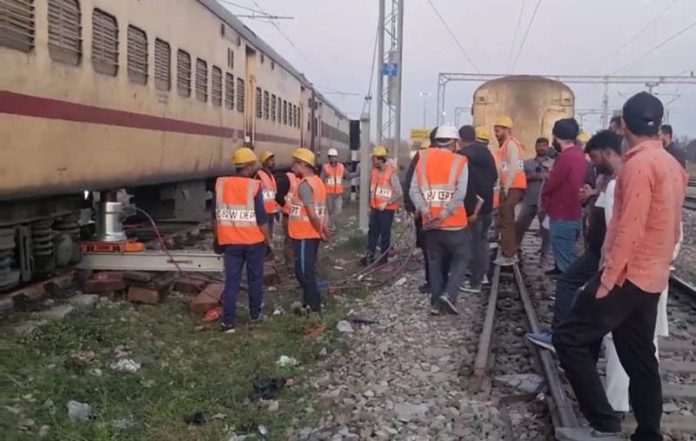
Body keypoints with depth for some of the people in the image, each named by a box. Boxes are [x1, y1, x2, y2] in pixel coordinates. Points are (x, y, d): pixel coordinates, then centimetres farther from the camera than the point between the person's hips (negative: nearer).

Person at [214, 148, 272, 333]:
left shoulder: (220, 184, -2)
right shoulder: (254, 186, -14)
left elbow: (217, 215, 5)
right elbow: (261, 218, -12)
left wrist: (218, 238, 16)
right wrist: (268, 240, 0)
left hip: (230, 241, 3)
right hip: (254, 241, -2)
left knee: (231, 281, 5)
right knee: (255, 279, 15)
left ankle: (228, 322, 1)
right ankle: (255, 314, 27)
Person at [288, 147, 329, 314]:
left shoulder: (305, 184, -19)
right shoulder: (317, 181, 11)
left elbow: (312, 214, -23)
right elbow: (320, 209, 10)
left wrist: (320, 232, -11)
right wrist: (323, 229, 8)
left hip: (305, 235, -10)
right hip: (311, 234, 10)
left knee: (304, 272, -1)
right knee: (308, 271, 17)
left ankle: (313, 307, 6)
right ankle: (310, 304, 25)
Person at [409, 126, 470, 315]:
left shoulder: (423, 158, 5)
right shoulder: (459, 161, -3)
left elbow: (414, 189, -4)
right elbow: (460, 193, -15)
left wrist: (425, 211, -10)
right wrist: (443, 215, -17)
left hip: (430, 223, 3)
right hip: (454, 222, -3)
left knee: (435, 262, 14)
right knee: (461, 259, 12)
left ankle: (436, 302, 13)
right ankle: (448, 294, -4)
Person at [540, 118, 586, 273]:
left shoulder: (566, 157, -20)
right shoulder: (579, 154, 9)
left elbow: (551, 184, -15)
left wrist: (544, 202, 3)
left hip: (562, 217, -9)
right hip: (573, 215, 9)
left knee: (565, 262, -4)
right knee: (569, 259, 18)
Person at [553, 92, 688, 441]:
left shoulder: (638, 164, -17)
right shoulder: (672, 165, 12)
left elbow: (629, 229, -22)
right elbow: (670, 228, 18)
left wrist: (607, 279, -20)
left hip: (628, 275, -9)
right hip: (652, 278, 9)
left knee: (569, 338, -4)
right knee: (640, 360, 13)